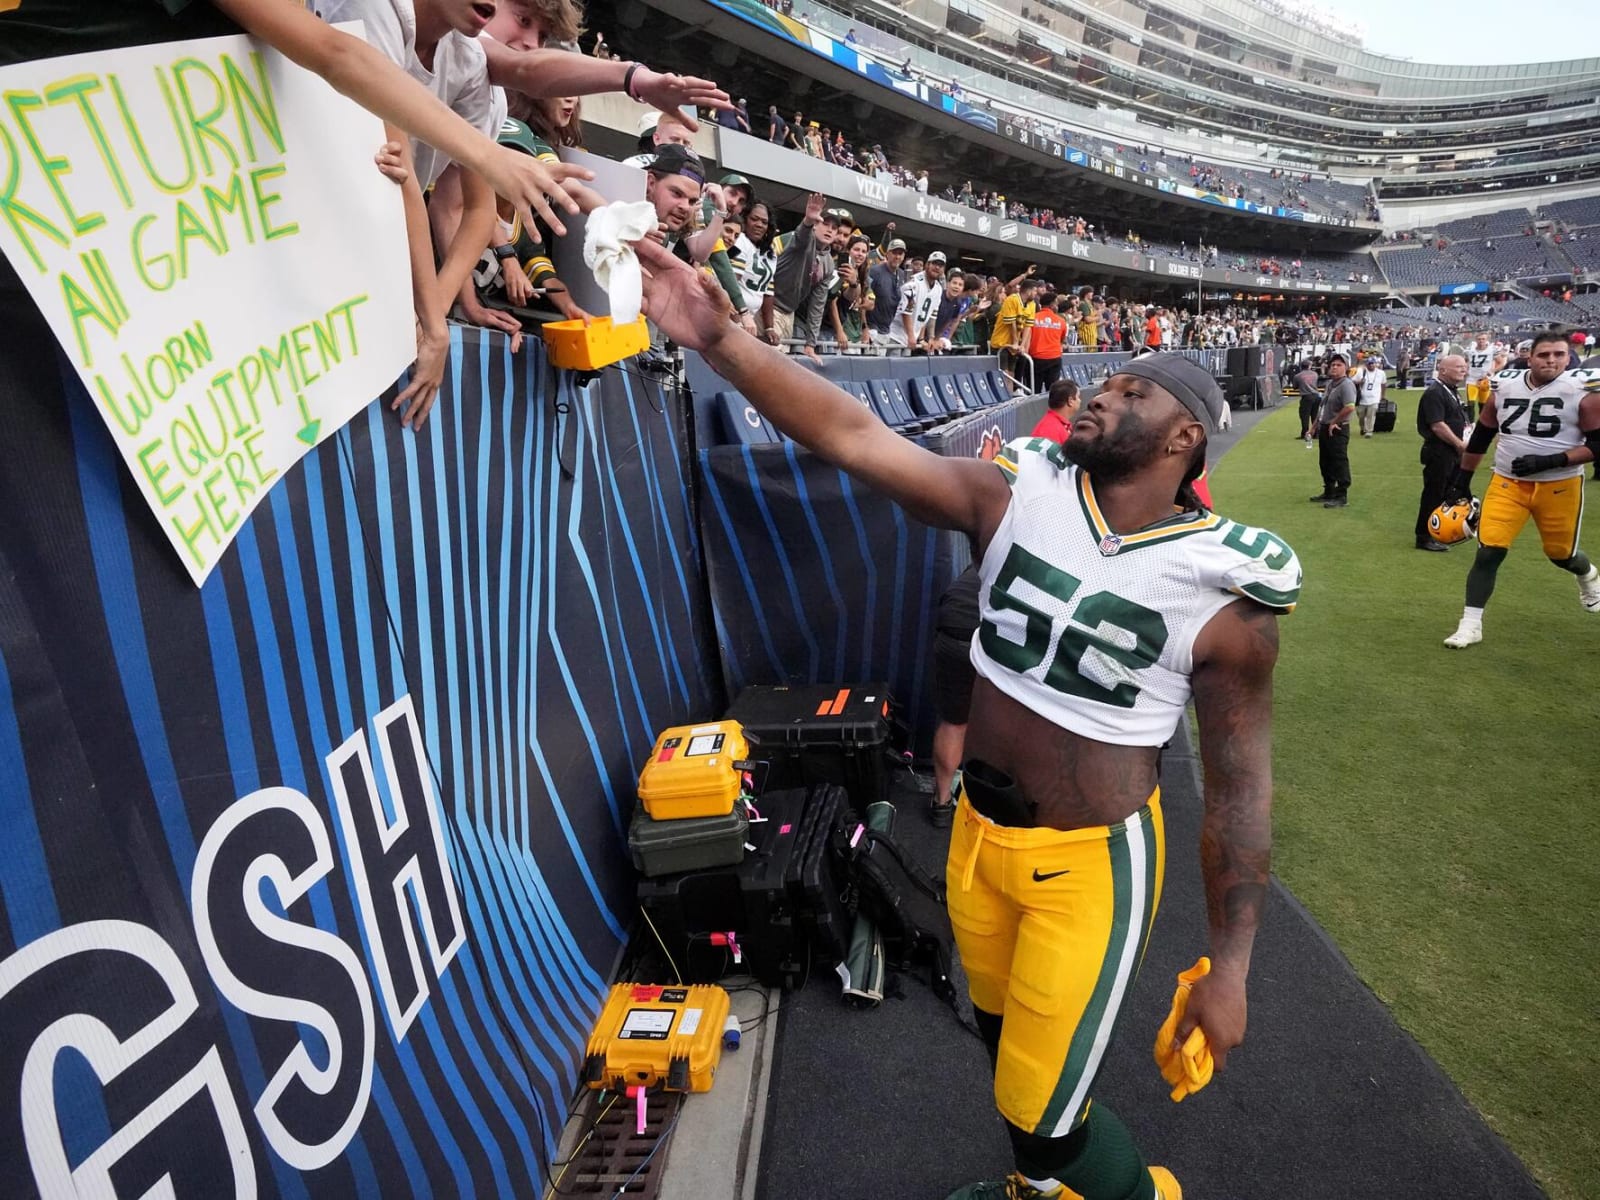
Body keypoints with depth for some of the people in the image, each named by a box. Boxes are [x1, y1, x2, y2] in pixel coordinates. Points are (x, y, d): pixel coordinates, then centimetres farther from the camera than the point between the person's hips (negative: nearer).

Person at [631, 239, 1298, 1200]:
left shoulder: (1225, 595, -16)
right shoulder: (1016, 495, -10)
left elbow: (1242, 786, -8)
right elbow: (853, 437, -18)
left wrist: (1230, 966, -5)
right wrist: (719, 339, -28)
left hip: (1093, 860, -4)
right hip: (978, 831, 4)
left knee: (1046, 1118, 4)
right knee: (1006, 1037, 27)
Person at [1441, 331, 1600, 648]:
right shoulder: (1504, 387, -1)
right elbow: (1480, 437, 11)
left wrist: (1549, 461, -23)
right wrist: (1462, 481, 14)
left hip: (1559, 486, -2)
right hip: (1507, 483, 2)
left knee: (1561, 553, 14)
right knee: (1488, 551, -9)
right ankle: (1470, 625, -2)